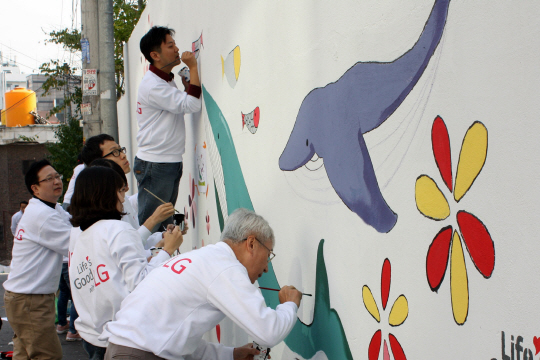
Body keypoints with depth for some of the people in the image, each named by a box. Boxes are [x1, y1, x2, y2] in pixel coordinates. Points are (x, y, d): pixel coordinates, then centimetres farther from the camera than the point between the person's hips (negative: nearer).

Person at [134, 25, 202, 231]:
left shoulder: (168, 81, 15)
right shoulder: (153, 86, -17)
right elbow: (192, 105, -23)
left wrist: (186, 85, 6)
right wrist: (193, 67, -17)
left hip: (171, 163, 10)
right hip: (155, 165, -10)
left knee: (165, 222, 14)